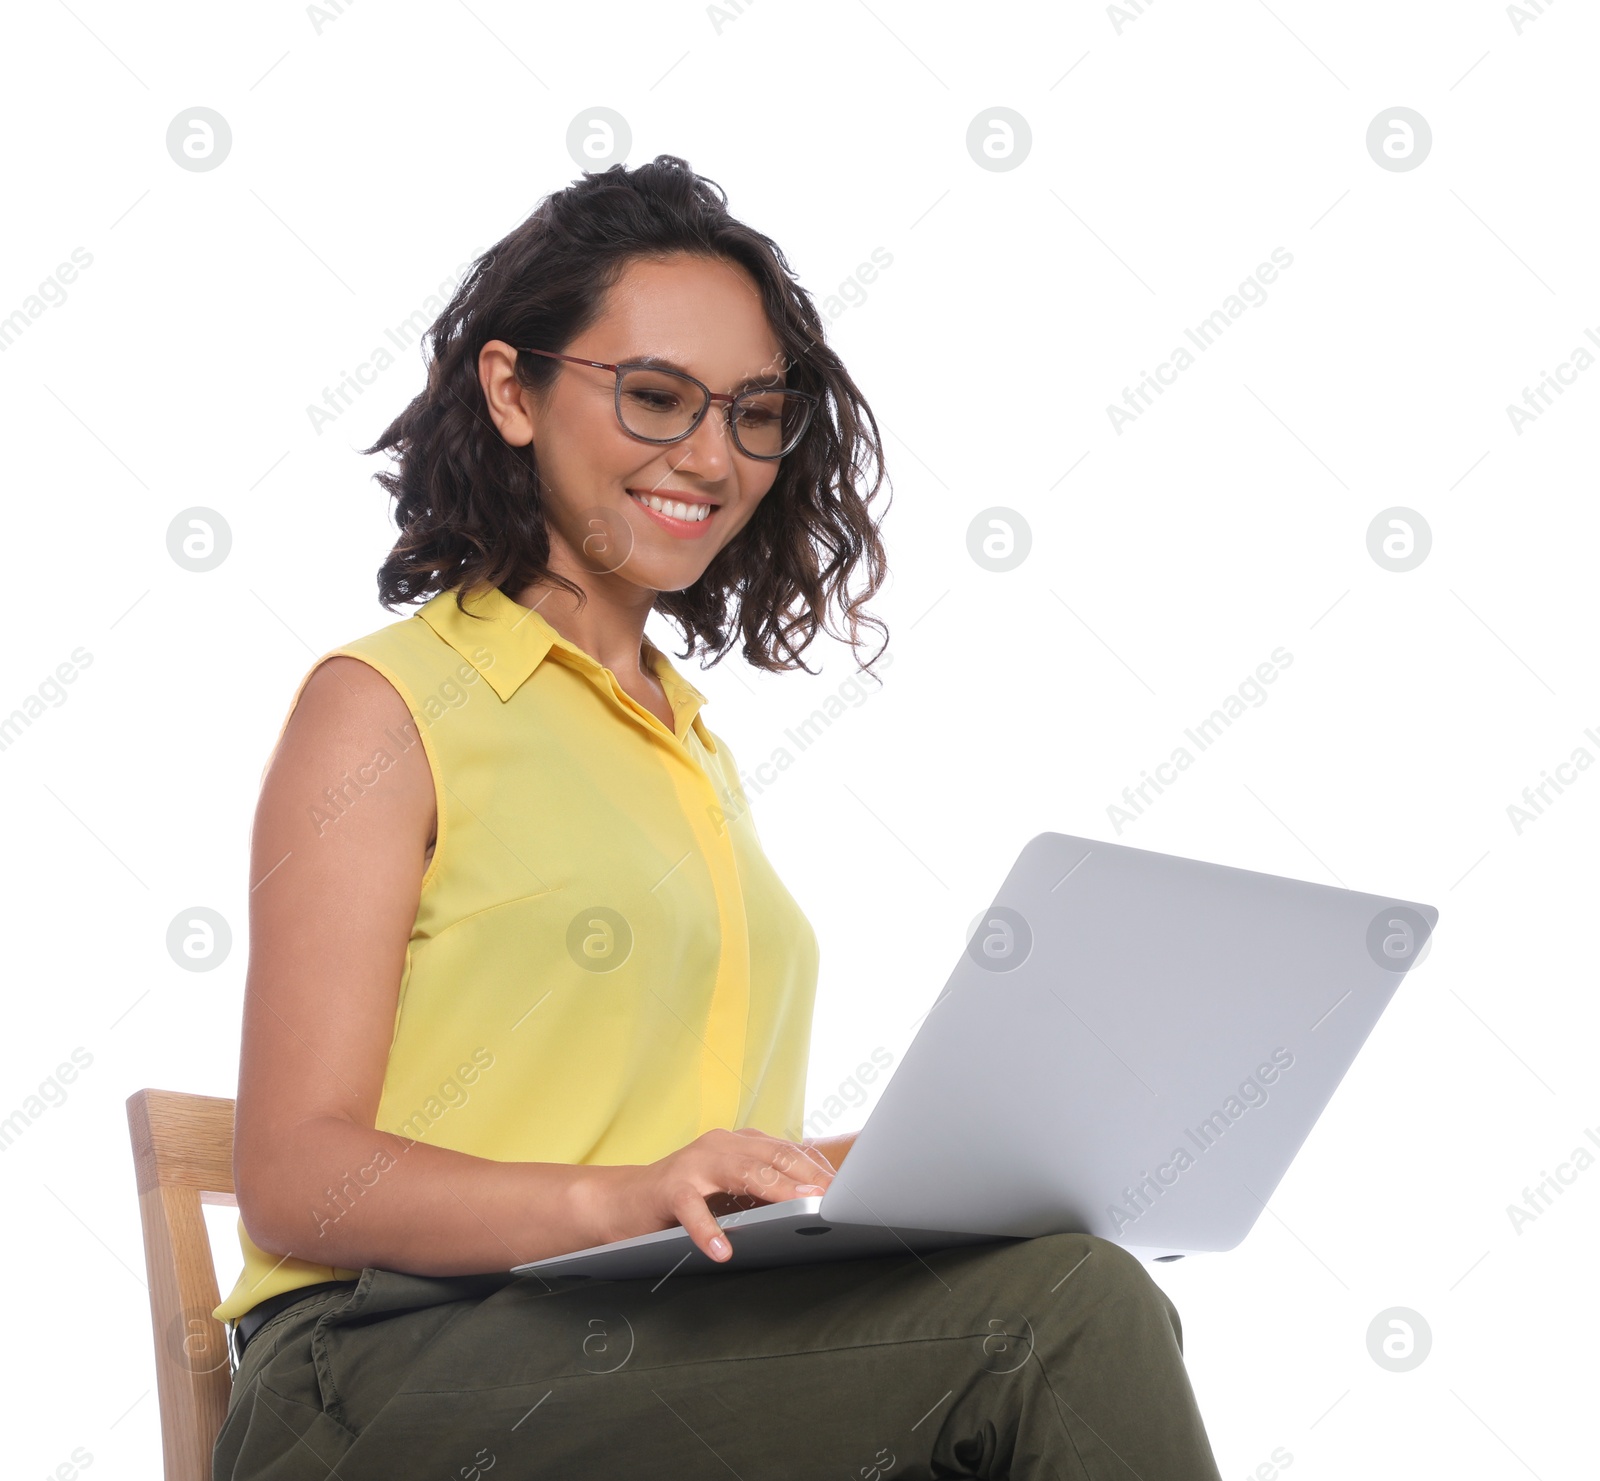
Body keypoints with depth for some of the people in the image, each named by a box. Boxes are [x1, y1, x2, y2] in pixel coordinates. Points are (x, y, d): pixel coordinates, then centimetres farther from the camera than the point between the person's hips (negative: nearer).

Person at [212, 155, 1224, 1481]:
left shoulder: (697, 745, 26)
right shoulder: (385, 707, 3)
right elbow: (301, 1179, -7)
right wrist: (621, 1199, -23)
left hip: (678, 1349, 6)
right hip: (406, 1360, -6)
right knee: (1070, 1311, -30)